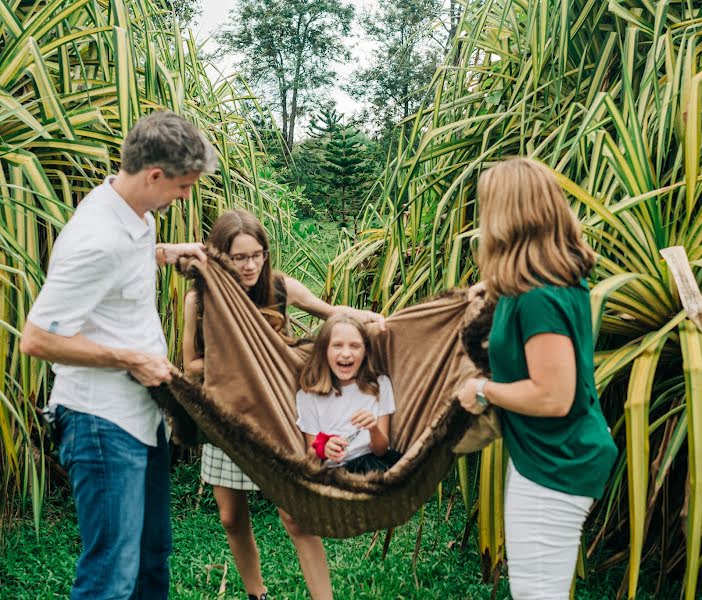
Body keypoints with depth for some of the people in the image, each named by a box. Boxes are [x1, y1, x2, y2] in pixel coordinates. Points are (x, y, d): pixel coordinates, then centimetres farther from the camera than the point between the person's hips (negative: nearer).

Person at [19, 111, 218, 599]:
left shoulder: (136, 215, 4)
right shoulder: (97, 240, -25)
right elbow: (37, 339, -23)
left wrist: (165, 252, 11)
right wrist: (132, 360, -18)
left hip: (144, 411, 9)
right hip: (104, 421, -9)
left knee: (154, 552, 20)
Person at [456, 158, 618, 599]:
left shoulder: (538, 298, -26)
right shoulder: (563, 278, 4)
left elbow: (553, 397, -28)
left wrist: (483, 390, -15)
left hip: (553, 467, -10)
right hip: (555, 457, 10)